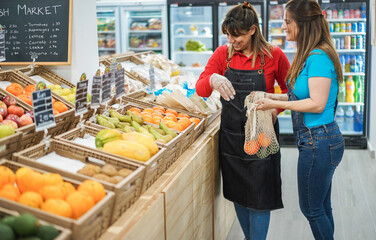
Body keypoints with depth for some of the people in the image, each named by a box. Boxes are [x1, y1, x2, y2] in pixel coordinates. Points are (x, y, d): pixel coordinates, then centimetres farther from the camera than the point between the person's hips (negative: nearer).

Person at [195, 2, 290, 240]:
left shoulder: (274, 55, -7)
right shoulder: (223, 54, 1)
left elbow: (289, 89, 5)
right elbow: (200, 89, -7)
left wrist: (275, 108, -13)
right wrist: (213, 80, -29)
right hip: (231, 135, 4)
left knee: (259, 198, 2)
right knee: (238, 194, 16)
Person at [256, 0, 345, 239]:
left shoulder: (318, 57, -19)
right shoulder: (310, 55, 11)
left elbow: (317, 103, -23)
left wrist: (276, 104, -16)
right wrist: (274, 96, 8)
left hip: (318, 142, -10)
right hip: (322, 141, 10)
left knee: (312, 208, 4)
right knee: (322, 206, 20)